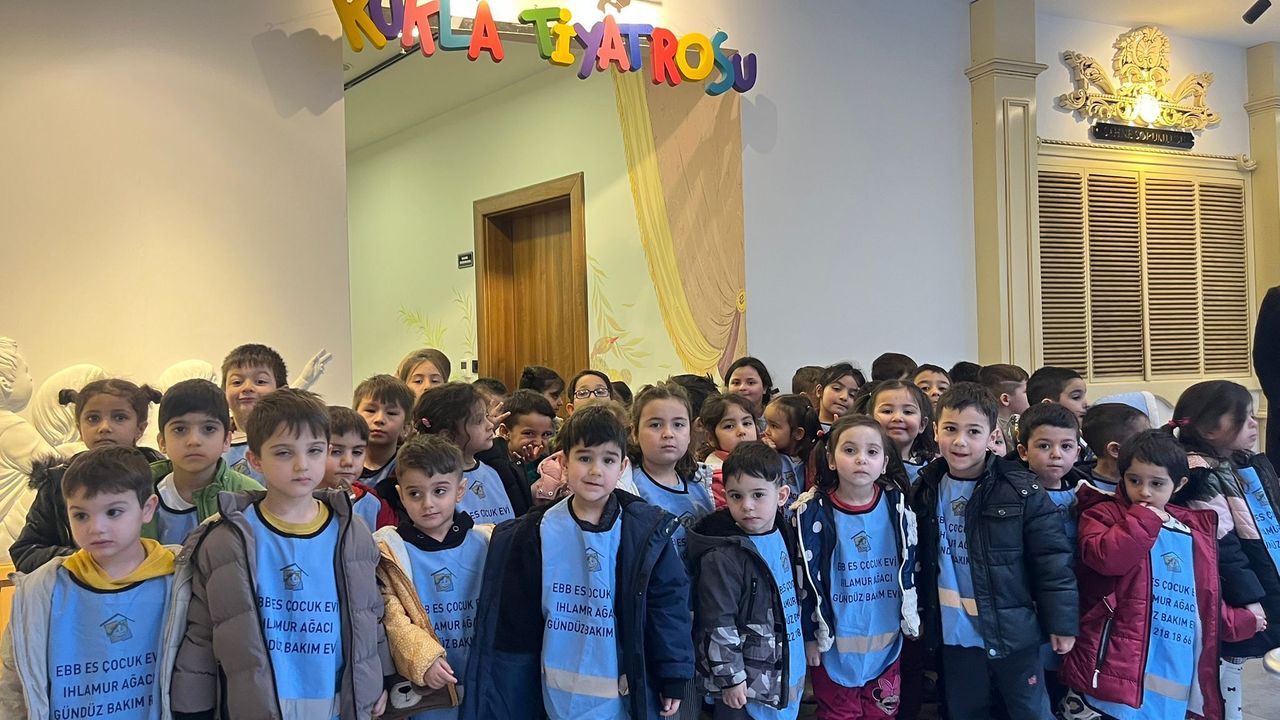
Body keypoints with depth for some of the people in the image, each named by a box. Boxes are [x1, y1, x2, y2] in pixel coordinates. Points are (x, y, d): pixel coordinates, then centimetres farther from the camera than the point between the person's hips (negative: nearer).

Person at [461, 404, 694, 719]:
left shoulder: (649, 532, -6)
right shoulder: (538, 533, -3)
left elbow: (668, 604, -2)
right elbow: (517, 618, 3)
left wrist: (674, 679, -3)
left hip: (628, 694, -1)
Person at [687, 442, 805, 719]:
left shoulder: (783, 535, 3)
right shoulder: (723, 557, -20)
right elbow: (718, 625, -19)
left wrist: (804, 647, 18)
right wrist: (730, 677, -18)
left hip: (787, 673, 7)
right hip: (745, 685, -7)